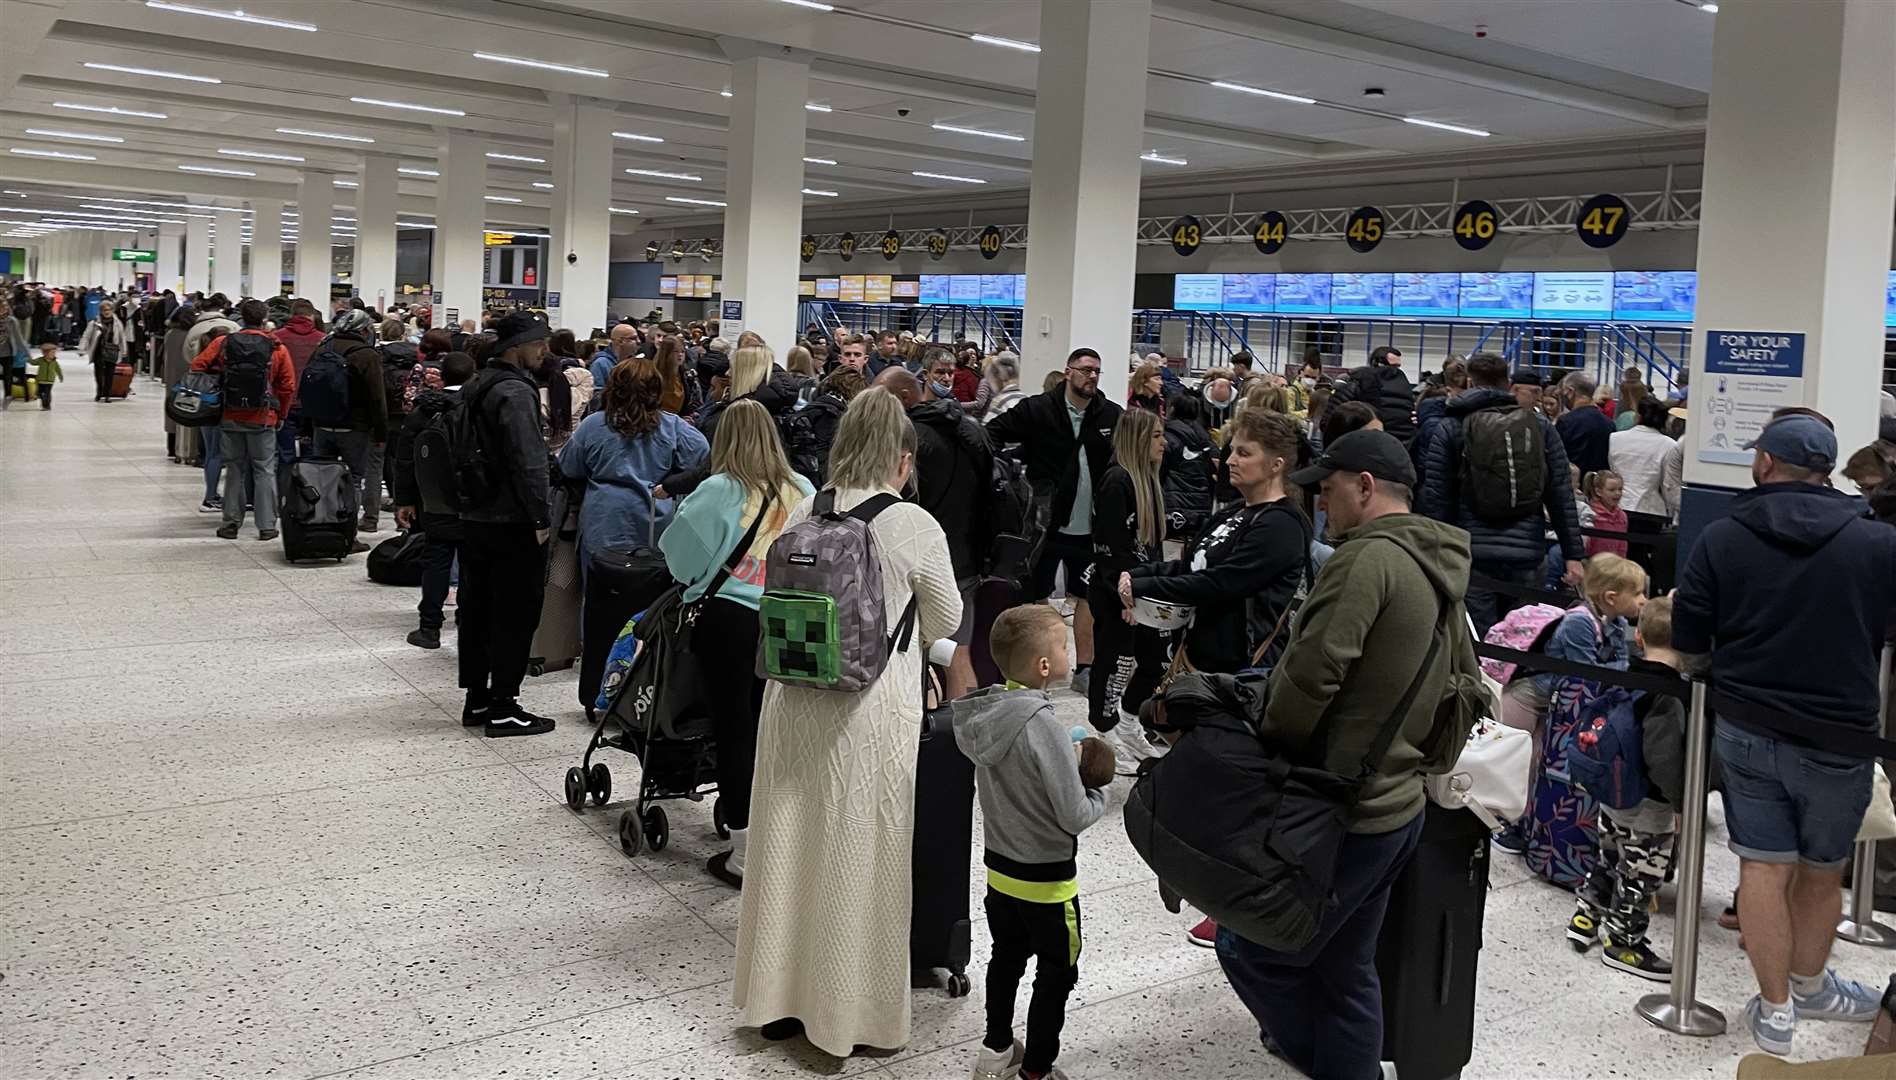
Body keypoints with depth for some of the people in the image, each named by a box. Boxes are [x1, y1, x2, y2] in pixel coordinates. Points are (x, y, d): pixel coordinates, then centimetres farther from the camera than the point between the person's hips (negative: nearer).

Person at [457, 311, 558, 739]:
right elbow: (529, 462, -23)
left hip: (474, 517, 9)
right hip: (512, 523, -9)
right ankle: (502, 708, 2)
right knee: (515, 614, -2)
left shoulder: (474, 386, 13)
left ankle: (476, 699, 22)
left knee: (477, 609, 14)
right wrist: (541, 518, -18)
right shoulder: (515, 392, -18)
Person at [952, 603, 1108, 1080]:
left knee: (1006, 958, 24)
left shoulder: (983, 712, -6)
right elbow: (1074, 816, -24)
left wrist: (1070, 767, 3)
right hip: (1046, 879, -7)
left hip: (999, 867, 7)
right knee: (1056, 974, 12)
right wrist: (1097, 792, -5)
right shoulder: (1043, 725, -28)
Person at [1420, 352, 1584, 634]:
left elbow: (1436, 499, -1)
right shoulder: (1541, 426, 9)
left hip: (1472, 552, -2)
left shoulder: (1450, 428, 3)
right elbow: (1561, 495, 5)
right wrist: (1573, 554, 8)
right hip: (1527, 553, 2)